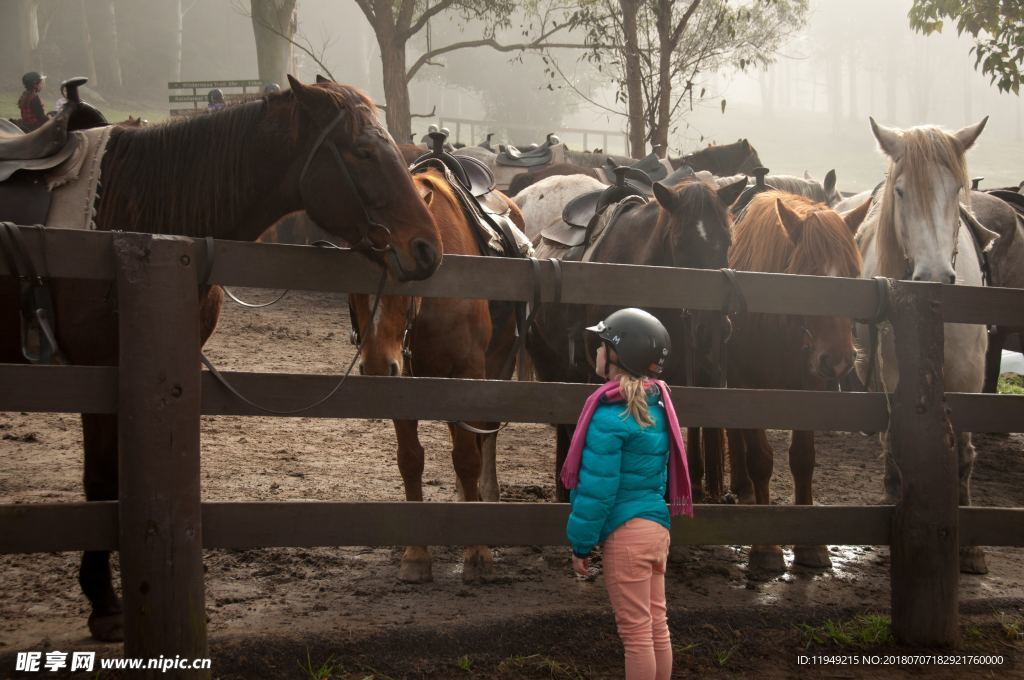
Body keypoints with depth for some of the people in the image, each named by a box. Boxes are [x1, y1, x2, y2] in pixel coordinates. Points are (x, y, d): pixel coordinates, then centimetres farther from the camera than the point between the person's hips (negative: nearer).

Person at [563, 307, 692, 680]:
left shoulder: (610, 416, -18)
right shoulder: (656, 405, 7)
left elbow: (597, 489, -17)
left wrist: (581, 544, -7)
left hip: (626, 533, -8)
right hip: (657, 525, 8)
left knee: (635, 632, 0)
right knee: (657, 625, 14)